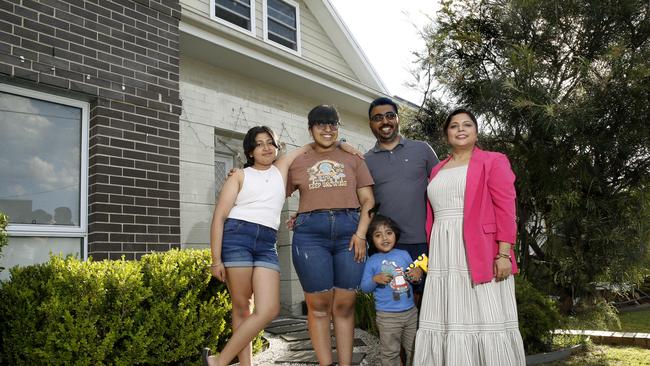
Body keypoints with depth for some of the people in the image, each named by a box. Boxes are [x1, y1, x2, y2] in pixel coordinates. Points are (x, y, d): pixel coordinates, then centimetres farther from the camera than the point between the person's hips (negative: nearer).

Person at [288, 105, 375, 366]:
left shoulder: (353, 160, 16)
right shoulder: (297, 163, 17)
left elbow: (368, 200, 9)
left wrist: (360, 233, -3)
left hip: (349, 230, 0)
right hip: (311, 232, 0)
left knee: (345, 305, 0)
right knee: (318, 305, -2)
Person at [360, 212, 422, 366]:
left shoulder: (404, 254, 4)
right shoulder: (372, 261, -5)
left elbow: (413, 275, 15)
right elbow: (364, 287, -4)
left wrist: (418, 273, -8)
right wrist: (375, 279, -22)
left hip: (410, 311, 4)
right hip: (387, 316, -3)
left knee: (413, 349, 17)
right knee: (390, 352, 5)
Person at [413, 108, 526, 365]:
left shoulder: (492, 161, 4)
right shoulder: (437, 170, 19)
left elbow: (505, 209, -5)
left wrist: (504, 253, -15)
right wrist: (426, 256, 12)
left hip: (481, 253, -5)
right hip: (444, 256, 5)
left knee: (486, 320, -2)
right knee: (446, 322, 6)